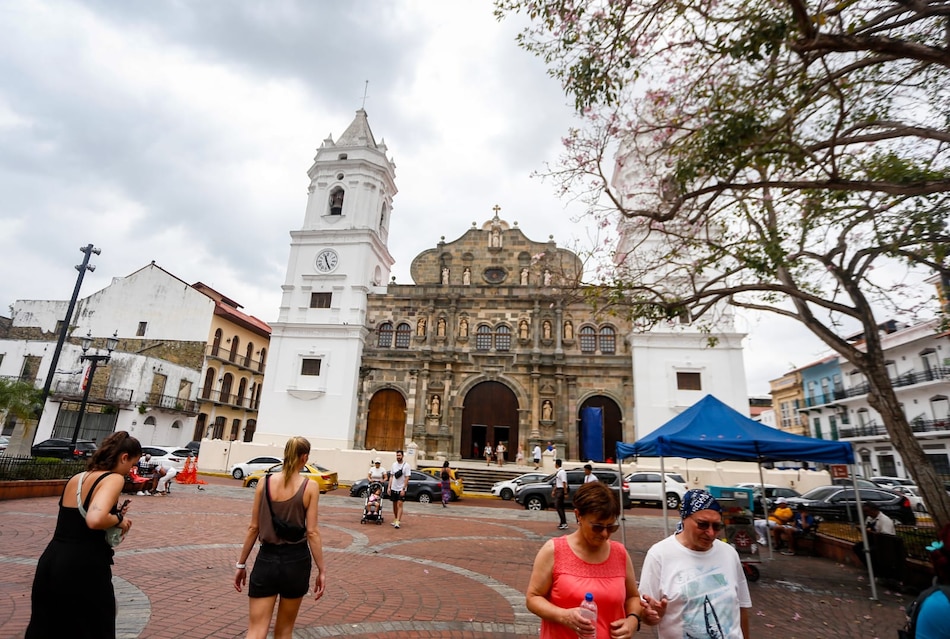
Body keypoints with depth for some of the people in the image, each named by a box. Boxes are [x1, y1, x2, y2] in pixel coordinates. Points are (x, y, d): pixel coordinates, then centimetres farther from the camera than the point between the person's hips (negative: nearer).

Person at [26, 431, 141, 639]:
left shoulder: (75, 479, 11)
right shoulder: (114, 478, -15)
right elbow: (95, 520, -30)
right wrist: (119, 519, -12)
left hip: (50, 563, 8)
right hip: (82, 569, -8)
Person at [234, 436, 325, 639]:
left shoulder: (265, 482, -3)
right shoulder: (310, 486, -11)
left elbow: (253, 528, 0)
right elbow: (312, 532, -10)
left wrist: (241, 564, 12)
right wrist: (321, 570, -2)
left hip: (266, 559, 1)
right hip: (296, 561, -1)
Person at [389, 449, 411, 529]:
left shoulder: (406, 465, -9)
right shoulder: (394, 464, 7)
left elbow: (407, 478, -12)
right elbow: (391, 476, 11)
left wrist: (403, 489, -18)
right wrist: (389, 487, 5)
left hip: (401, 489, -5)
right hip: (393, 488, 5)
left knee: (400, 505, -11)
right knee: (394, 505, 13)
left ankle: (397, 522, -15)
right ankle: (395, 519, 26)